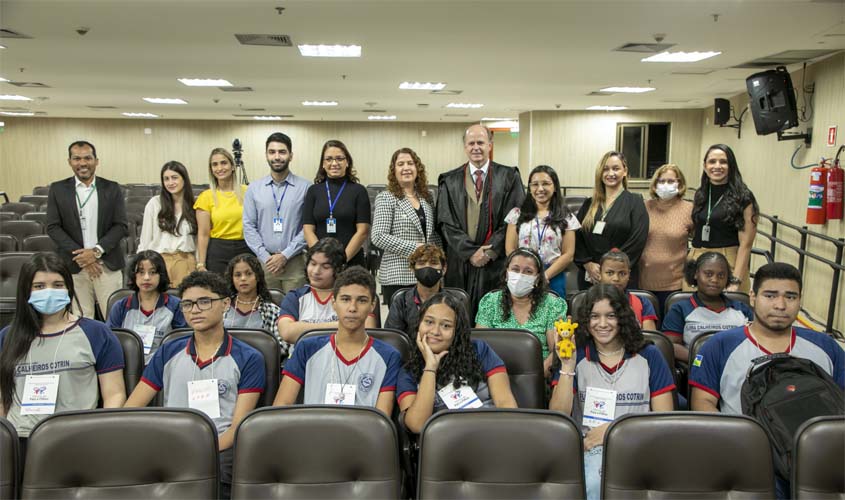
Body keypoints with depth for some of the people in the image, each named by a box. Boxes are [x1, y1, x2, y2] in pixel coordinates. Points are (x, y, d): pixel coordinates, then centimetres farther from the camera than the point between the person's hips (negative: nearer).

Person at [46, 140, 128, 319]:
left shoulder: (112, 189, 5)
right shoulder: (57, 189, 5)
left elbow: (121, 226, 1)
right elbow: (53, 227, 1)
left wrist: (96, 251, -12)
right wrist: (80, 254, -10)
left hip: (108, 264, 0)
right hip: (73, 264, 0)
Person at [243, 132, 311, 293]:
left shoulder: (305, 187, -2)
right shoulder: (254, 188, 7)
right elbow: (249, 226, 5)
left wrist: (285, 255, -9)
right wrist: (266, 257, -5)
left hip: (295, 262, -2)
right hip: (264, 262, 2)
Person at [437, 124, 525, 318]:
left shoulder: (509, 177, 4)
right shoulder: (449, 181, 8)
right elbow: (446, 223, 2)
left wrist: (490, 252, -9)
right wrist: (470, 251, -8)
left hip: (497, 263, -1)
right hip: (460, 263, 1)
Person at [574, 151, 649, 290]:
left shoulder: (635, 202, 0)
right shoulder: (589, 204, 11)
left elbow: (637, 241, -9)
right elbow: (577, 237, 6)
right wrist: (587, 263, -9)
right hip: (589, 277, 3)